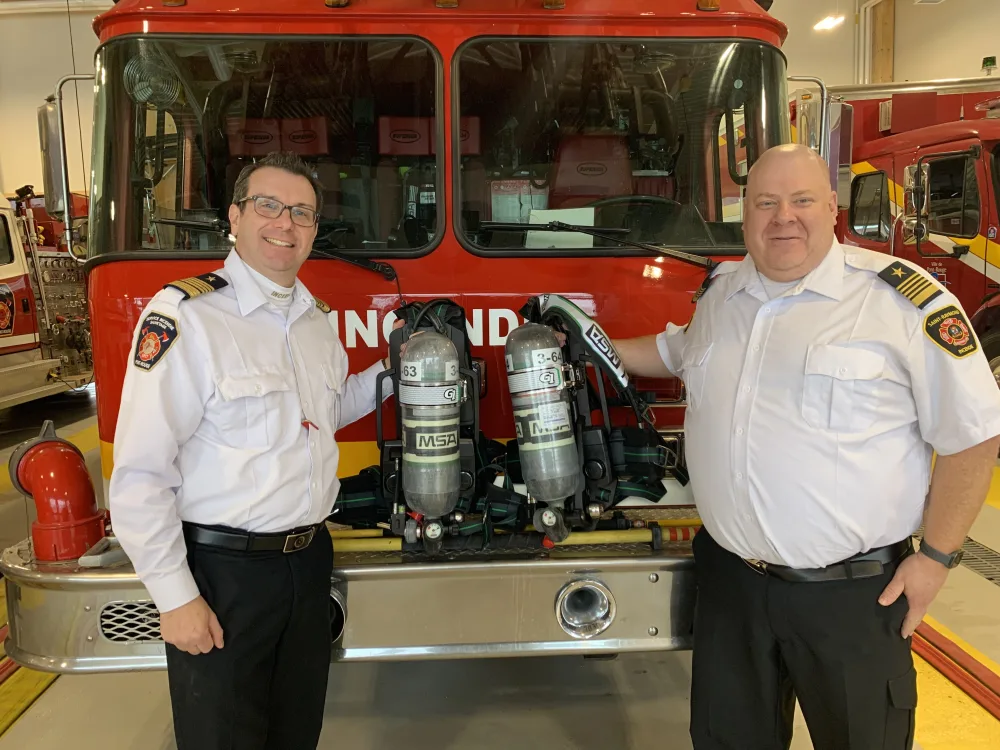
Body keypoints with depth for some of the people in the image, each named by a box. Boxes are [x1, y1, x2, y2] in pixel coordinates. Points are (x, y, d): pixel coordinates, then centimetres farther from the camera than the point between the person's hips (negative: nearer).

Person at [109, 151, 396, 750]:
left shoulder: (318, 318, 7)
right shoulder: (184, 314, -15)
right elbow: (141, 473, -16)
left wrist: (389, 372, 9)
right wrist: (176, 596, -16)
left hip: (310, 559, 7)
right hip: (222, 571, -6)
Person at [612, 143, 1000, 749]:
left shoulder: (904, 299, -11)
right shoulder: (718, 293, 6)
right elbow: (675, 351, 27)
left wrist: (937, 556, -8)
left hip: (851, 590, -4)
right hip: (729, 578, 5)